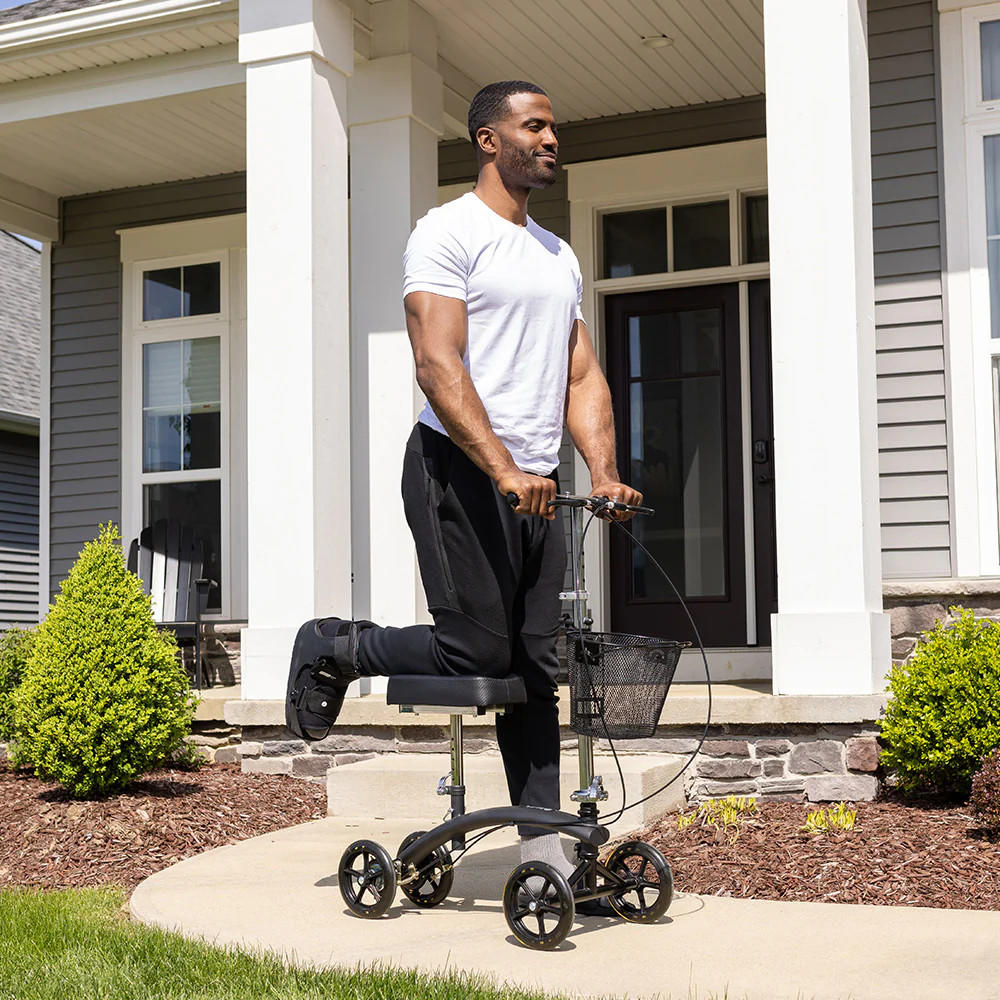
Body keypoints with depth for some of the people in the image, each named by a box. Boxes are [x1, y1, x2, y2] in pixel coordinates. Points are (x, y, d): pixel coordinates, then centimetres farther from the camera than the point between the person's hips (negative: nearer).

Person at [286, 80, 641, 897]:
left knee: (535, 665, 5)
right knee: (475, 652, -10)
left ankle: (544, 844, 8)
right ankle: (332, 648, 14)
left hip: (537, 483, 7)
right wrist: (504, 470, -28)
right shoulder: (450, 233, -5)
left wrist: (604, 474, -1)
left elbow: (583, 376, 16)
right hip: (461, 469, -7)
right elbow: (438, 366, -17)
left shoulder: (559, 256, 20)